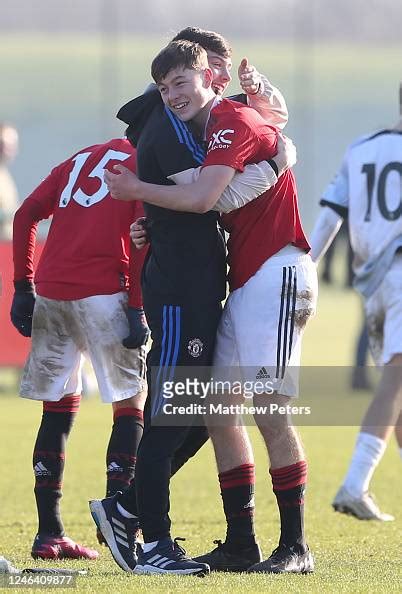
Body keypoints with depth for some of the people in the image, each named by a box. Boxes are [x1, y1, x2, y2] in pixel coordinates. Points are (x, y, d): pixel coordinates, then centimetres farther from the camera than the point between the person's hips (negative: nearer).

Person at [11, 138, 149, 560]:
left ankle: (48, 533, 8)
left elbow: (26, 214, 15)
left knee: (58, 410, 10)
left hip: (49, 289, 6)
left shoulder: (81, 158, 23)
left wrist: (23, 287, 14)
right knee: (131, 403, 7)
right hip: (102, 292, -6)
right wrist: (136, 308, -11)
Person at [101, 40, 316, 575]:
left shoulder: (232, 121, -12)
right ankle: (241, 545, 10)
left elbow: (201, 198, -24)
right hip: (244, 282, 10)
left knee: (268, 407, -14)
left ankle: (295, 547, -11)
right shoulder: (215, 127, 18)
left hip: (276, 273, -10)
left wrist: (136, 191, -9)